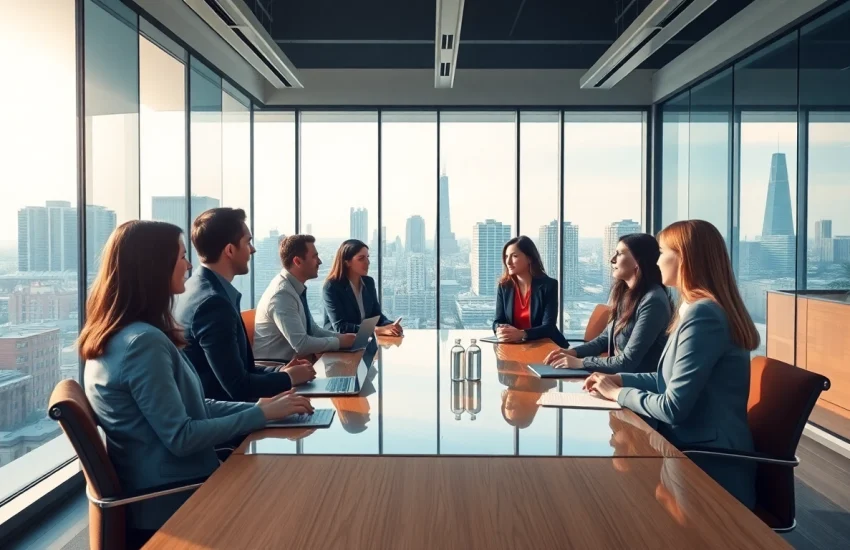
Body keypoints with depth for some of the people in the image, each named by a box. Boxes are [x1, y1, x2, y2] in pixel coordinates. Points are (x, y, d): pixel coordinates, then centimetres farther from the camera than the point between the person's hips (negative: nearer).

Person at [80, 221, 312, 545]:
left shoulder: (123, 335, 8)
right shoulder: (143, 342, -23)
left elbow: (190, 407, 10)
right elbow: (181, 437, -23)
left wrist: (258, 406, 0)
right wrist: (261, 415, -16)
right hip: (168, 502, -9)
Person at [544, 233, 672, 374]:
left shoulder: (653, 301, -21)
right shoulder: (623, 292, 4)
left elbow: (628, 362, -21)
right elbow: (607, 337, 15)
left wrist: (581, 362, -16)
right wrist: (573, 352, 0)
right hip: (618, 375, 7)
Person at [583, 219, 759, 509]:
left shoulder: (702, 314, -23)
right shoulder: (700, 309, 9)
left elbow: (673, 407, -24)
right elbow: (673, 379, 17)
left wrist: (619, 393, -9)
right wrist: (619, 379, 7)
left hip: (711, 466, -8)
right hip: (695, 448, 8)